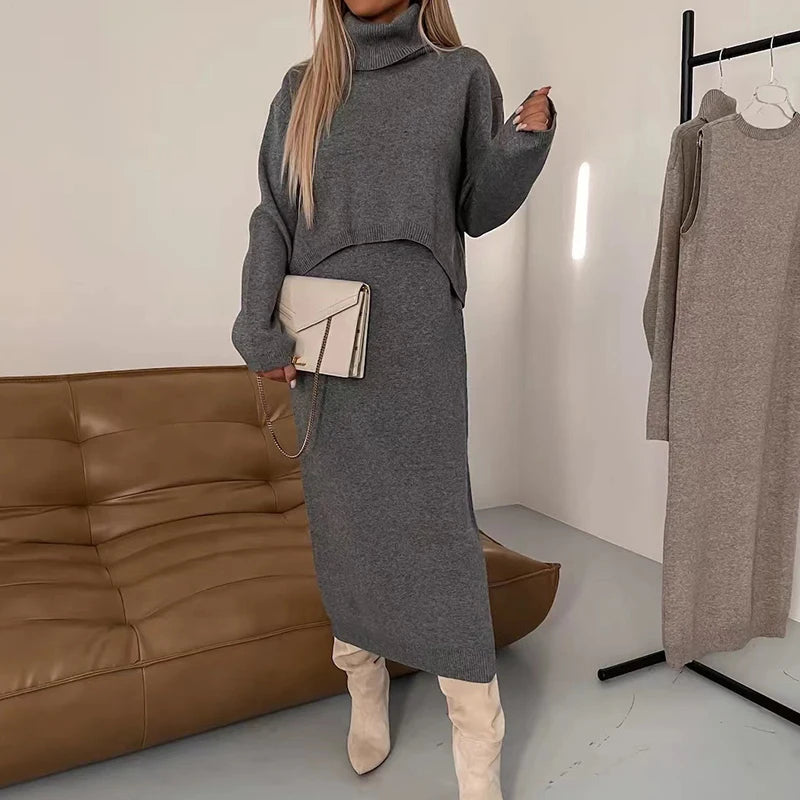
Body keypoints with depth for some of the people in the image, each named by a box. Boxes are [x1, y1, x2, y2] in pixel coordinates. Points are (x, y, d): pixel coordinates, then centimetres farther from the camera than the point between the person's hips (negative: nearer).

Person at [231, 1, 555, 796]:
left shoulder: (461, 76, 8)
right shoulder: (302, 88, 12)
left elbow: (477, 209, 10)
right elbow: (272, 219, 7)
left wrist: (527, 138, -7)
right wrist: (258, 331, -3)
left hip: (415, 336, -2)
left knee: (434, 518, -4)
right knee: (343, 519, 8)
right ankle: (366, 698, 28)